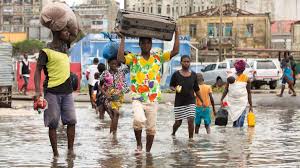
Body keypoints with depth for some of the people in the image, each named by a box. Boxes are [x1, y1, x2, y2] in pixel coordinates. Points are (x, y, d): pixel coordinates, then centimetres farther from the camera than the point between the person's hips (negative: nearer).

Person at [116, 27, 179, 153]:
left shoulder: (158, 58, 7)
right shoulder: (133, 58, 1)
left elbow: (175, 51, 1)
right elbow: (120, 58, -18)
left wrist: (176, 32, -4)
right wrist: (122, 39, -16)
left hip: (153, 100, 3)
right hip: (138, 98, -3)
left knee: (151, 128, 6)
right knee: (138, 120, -26)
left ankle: (148, 151, 21)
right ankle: (139, 144, -3)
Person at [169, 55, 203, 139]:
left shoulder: (193, 75, 4)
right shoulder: (176, 74, -4)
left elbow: (196, 89, 13)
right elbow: (171, 86, 5)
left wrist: (202, 101, 13)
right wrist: (175, 89, -19)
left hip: (190, 101, 1)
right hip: (179, 102, -1)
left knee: (190, 120, -12)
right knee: (178, 122, 6)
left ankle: (191, 138, -3)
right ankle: (173, 134, 36)